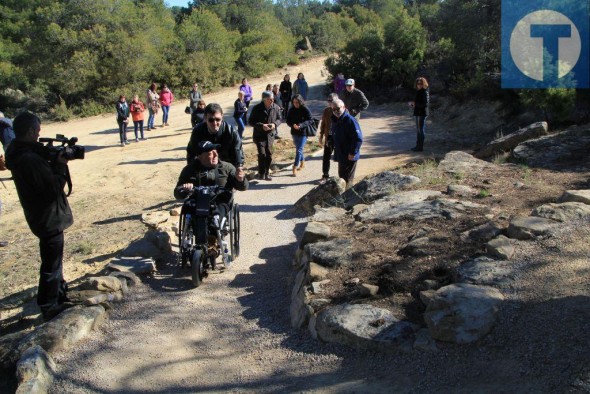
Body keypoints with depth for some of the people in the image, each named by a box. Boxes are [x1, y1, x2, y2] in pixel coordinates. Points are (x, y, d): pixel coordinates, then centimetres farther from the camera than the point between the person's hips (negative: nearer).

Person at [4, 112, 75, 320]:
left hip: (40, 215, 10)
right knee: (51, 263, 4)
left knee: (53, 257, 27)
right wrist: (61, 165, -15)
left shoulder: (19, 154, 2)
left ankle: (59, 289, 47)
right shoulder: (31, 160, -29)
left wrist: (54, 159, -5)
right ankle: (49, 306, 18)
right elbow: (54, 188, -26)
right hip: (49, 217, -10)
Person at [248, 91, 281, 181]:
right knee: (262, 154, -11)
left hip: (270, 135, 4)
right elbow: (250, 122, -8)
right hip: (259, 135, -3)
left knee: (269, 155, 7)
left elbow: (279, 119, 9)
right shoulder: (257, 108, -13)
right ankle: (261, 173, 6)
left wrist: (275, 124, -13)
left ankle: (267, 173, 22)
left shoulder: (276, 107, -4)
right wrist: (261, 126, -22)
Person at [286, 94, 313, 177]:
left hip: (303, 133, -5)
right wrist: (293, 125, -20)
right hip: (294, 133, 6)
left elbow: (310, 120, -15)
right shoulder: (291, 110, 1)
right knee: (298, 149, 19)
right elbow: (288, 121, 2)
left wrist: (301, 125, -27)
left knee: (299, 150, -10)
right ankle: (302, 163, 37)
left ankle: (295, 168, -7)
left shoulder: (306, 110, -12)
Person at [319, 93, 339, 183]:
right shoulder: (326, 110, 3)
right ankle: (325, 175, 16)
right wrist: (321, 136, 11)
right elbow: (323, 124, 11)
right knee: (326, 157, 5)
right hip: (328, 137, 3)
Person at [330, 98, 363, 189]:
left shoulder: (350, 120, -20)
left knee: (347, 179, -3)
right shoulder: (335, 120, 9)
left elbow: (358, 138, -24)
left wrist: (352, 153, -22)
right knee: (341, 177, 20)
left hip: (349, 157, -9)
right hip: (340, 156, 9)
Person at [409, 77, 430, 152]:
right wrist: (413, 104, 5)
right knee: (418, 130, 14)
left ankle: (421, 147, 0)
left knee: (421, 130, -5)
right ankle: (418, 145, 23)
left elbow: (426, 103, -20)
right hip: (418, 113, 9)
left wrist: (415, 104, -17)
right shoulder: (418, 91, 14)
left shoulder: (425, 92, -13)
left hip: (422, 113, -9)